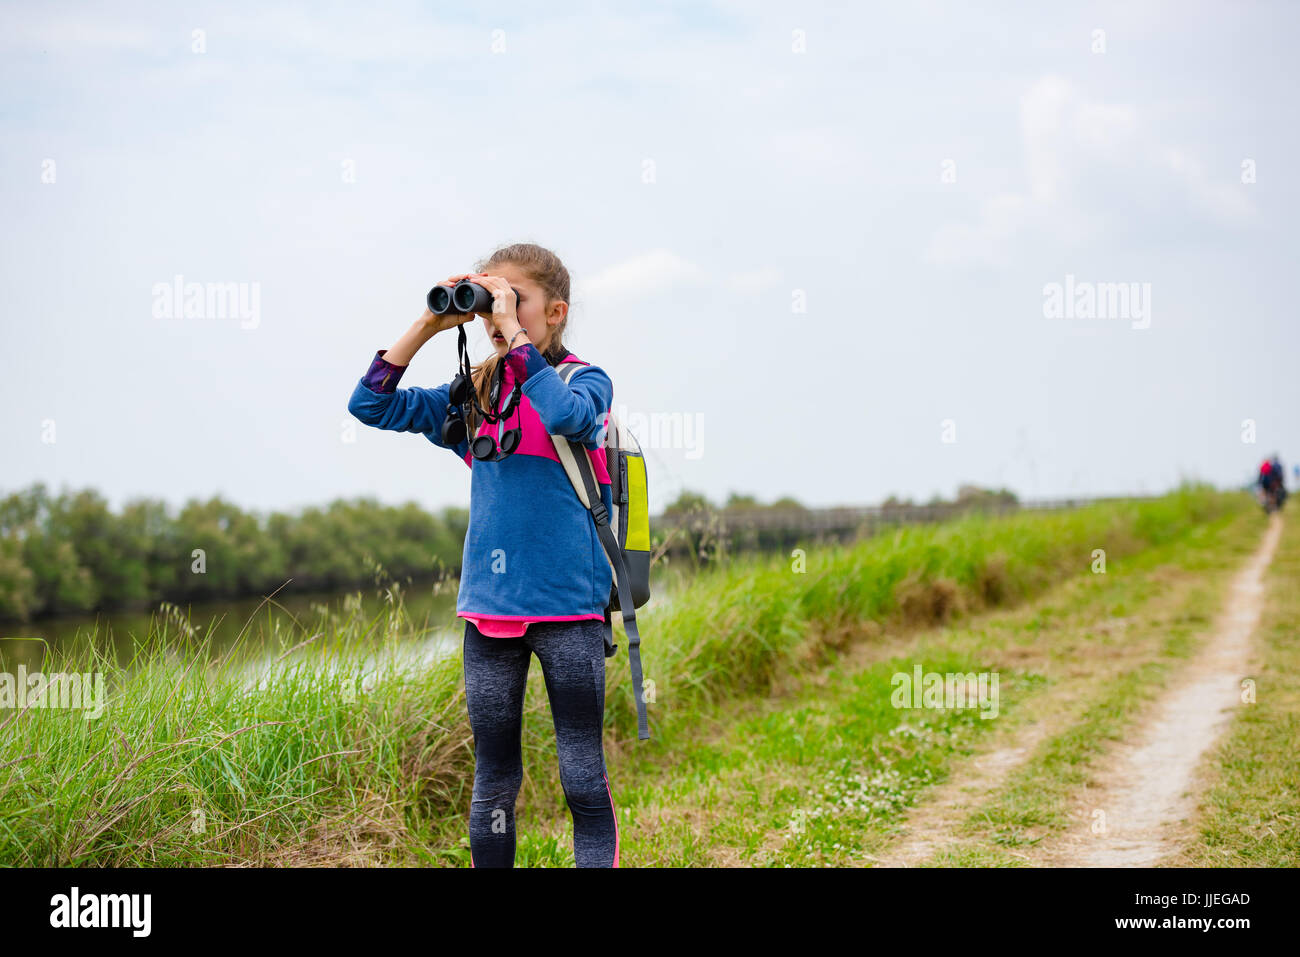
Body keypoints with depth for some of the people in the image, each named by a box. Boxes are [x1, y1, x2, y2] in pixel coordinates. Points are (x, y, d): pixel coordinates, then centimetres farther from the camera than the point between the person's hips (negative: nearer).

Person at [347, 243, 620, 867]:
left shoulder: (585, 380, -3)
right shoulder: (475, 393, 10)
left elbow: (567, 415, -26)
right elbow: (372, 405, 9)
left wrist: (512, 330, -20)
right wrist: (428, 326, 1)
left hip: (567, 604, -4)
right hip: (488, 606, 5)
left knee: (584, 781, 0)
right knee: (493, 781, 12)